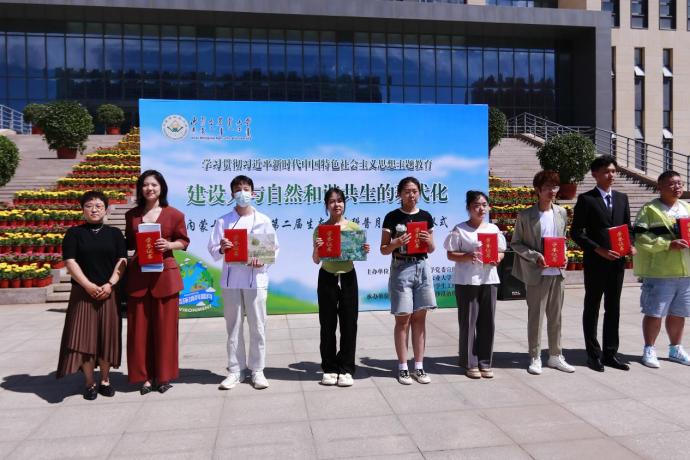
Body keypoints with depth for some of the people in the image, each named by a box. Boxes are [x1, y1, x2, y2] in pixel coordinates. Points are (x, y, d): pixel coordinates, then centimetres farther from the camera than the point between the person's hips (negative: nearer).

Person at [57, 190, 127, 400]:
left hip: (108, 292, 1)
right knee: (84, 336, -2)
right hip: (83, 293, -1)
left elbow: (122, 262, 2)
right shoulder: (74, 233, 4)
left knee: (107, 336, 4)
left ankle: (105, 380, 16)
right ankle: (90, 383, 9)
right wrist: (88, 285, -14)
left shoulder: (115, 233, 8)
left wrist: (110, 284, -11)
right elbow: (70, 262, -4)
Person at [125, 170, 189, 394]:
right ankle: (146, 376, 18)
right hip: (138, 275, 3)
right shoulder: (132, 215, 8)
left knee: (165, 327, 5)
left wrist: (169, 245, -16)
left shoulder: (174, 214, -1)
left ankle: (164, 375, 18)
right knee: (140, 328, 6)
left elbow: (184, 241, 3)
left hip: (165, 274, -2)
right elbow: (129, 243, 16)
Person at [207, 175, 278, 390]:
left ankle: (257, 370, 13)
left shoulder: (263, 220, 6)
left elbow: (275, 248, 5)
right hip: (231, 279, 1)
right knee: (233, 326, 6)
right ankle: (235, 370, 16)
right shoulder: (222, 221, 6)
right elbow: (212, 250, 4)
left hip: (256, 278, -1)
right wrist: (221, 248, -18)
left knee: (257, 326, 2)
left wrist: (262, 260, -13)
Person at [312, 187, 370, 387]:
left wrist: (364, 250, -12)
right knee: (327, 325, 6)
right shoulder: (320, 229, -1)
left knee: (349, 324, 3)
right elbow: (316, 261, 0)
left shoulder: (354, 227, 2)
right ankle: (329, 369, 18)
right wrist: (317, 248, -20)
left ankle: (346, 369, 14)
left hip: (348, 277, 1)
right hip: (327, 278, -1)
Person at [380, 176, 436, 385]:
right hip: (401, 269, -3)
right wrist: (396, 243, -21)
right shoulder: (392, 217, -2)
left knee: (419, 318, 7)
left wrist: (429, 240, -9)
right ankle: (403, 367, 11)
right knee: (403, 319, 1)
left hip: (421, 268, 3)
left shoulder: (425, 216, 7)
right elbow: (383, 249, -2)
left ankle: (419, 367, 16)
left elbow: (431, 249, 13)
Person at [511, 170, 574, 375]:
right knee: (535, 316, 3)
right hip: (536, 273, -4)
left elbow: (563, 240, 18)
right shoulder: (526, 215, -7)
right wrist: (535, 256, -16)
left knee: (555, 316, 13)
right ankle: (535, 358, 15)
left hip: (557, 272, 5)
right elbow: (515, 243, -4)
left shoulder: (561, 213, 7)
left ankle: (555, 356, 26)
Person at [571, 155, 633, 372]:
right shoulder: (586, 199, -5)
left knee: (613, 308, 10)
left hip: (617, 261, 5)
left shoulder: (622, 198, 11)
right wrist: (599, 250, -17)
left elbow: (627, 227, 16)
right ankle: (593, 354, 14)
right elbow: (576, 232, -10)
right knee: (592, 308, 5)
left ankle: (610, 354, 20)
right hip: (595, 262, -5)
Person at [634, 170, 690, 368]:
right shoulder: (649, 209, -6)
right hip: (659, 272, -6)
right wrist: (668, 244, -22)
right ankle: (649, 350, 13)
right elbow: (641, 239, -14)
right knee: (654, 313, 1)